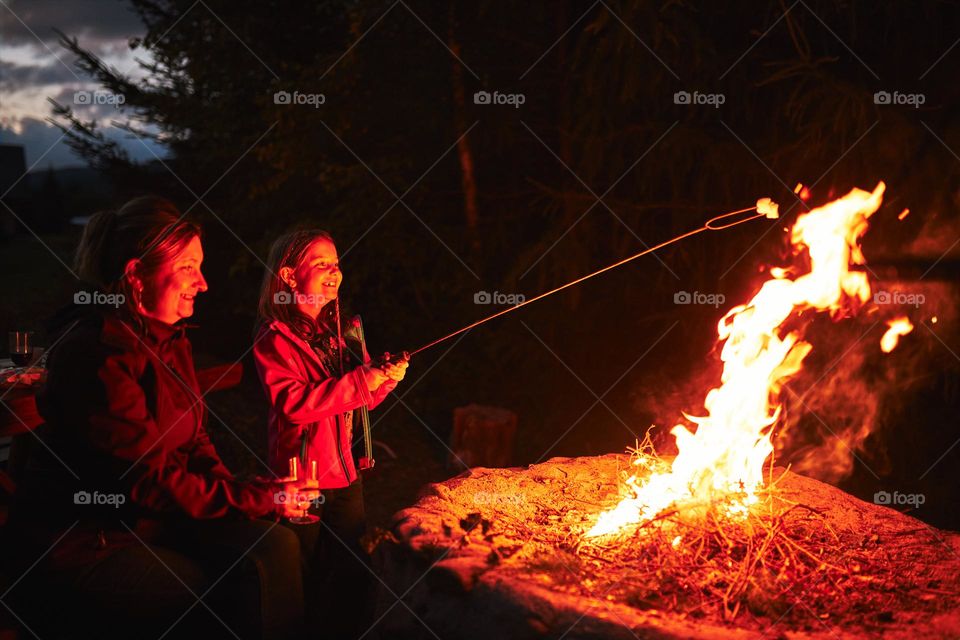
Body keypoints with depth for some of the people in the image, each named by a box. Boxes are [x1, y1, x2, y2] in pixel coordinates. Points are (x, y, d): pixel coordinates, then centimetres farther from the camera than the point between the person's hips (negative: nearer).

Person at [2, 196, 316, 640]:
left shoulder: (168, 339, 8)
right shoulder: (98, 353, -22)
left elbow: (193, 442, 13)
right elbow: (148, 480, -23)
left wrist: (240, 492, -7)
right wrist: (261, 501, -19)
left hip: (149, 521, 8)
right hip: (81, 547, -8)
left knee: (274, 546, -12)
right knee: (240, 596, -18)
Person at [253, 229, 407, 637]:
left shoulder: (344, 332, 11)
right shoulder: (275, 340, -10)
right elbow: (293, 405, -22)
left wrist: (386, 377, -5)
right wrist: (358, 382, -24)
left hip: (347, 472, 6)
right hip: (303, 476, -6)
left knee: (354, 572, 11)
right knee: (310, 578, 2)